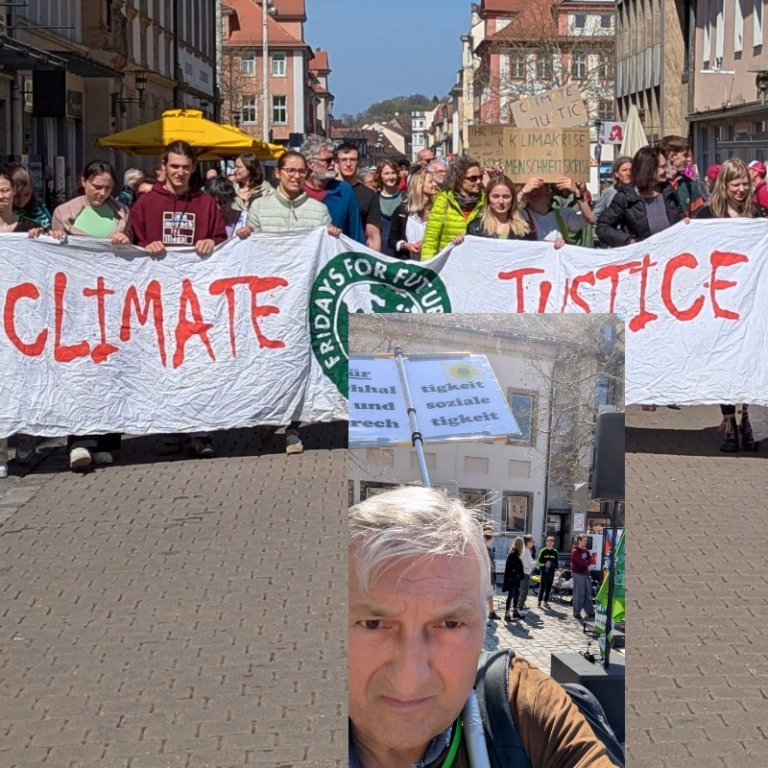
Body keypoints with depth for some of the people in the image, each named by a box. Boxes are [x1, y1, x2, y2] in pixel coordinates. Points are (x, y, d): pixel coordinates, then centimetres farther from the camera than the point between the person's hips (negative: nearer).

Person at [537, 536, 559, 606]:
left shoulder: (555, 552, 9)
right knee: (542, 586, -6)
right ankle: (539, 600, 2)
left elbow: (556, 561, 19)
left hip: (551, 572, 4)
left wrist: (556, 568, 4)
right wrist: (544, 564, -17)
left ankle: (546, 601, 14)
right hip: (544, 571, -3)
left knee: (549, 587, 6)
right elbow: (538, 561, -1)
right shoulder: (543, 551, -1)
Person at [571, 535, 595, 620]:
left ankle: (590, 611, 17)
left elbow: (590, 559, 9)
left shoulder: (585, 550, 13)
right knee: (579, 594, -5)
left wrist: (586, 562, -9)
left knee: (588, 593, 11)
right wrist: (587, 561, -1)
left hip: (586, 573, 8)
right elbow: (582, 563, -19)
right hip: (578, 574, -8)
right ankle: (576, 612, 3)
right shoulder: (575, 551, -13)